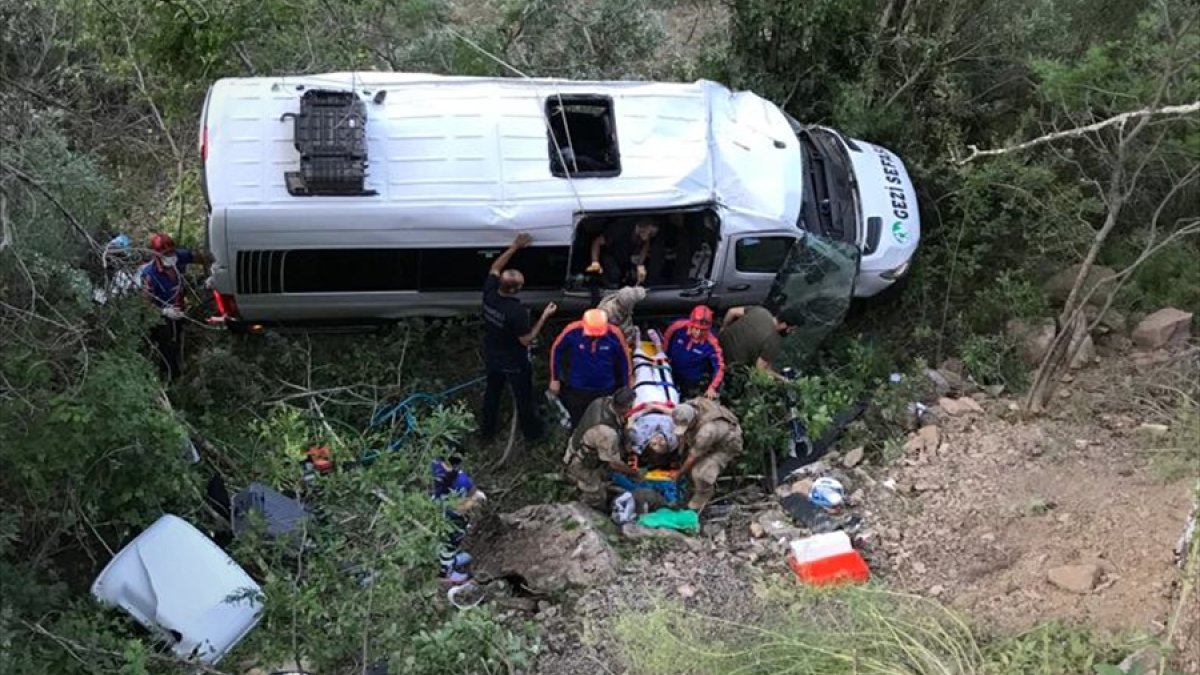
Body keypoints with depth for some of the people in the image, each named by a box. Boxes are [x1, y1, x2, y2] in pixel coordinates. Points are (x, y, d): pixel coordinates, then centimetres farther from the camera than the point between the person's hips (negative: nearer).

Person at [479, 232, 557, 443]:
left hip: (492, 358, 6)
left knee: (492, 393, 27)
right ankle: (531, 432, 40)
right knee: (523, 397, 19)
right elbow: (527, 340, -24)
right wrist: (544, 317, -19)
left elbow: (494, 268, -1)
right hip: (514, 364, -6)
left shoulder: (489, 294, -20)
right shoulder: (517, 311, -37)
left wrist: (514, 247, -3)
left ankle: (486, 431, 43)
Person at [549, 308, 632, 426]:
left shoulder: (614, 334, -21)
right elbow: (556, 350, -4)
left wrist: (625, 389, 2)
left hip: (606, 390, 0)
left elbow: (625, 361, -5)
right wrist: (555, 379, 3)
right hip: (577, 390, 0)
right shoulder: (573, 331, -22)